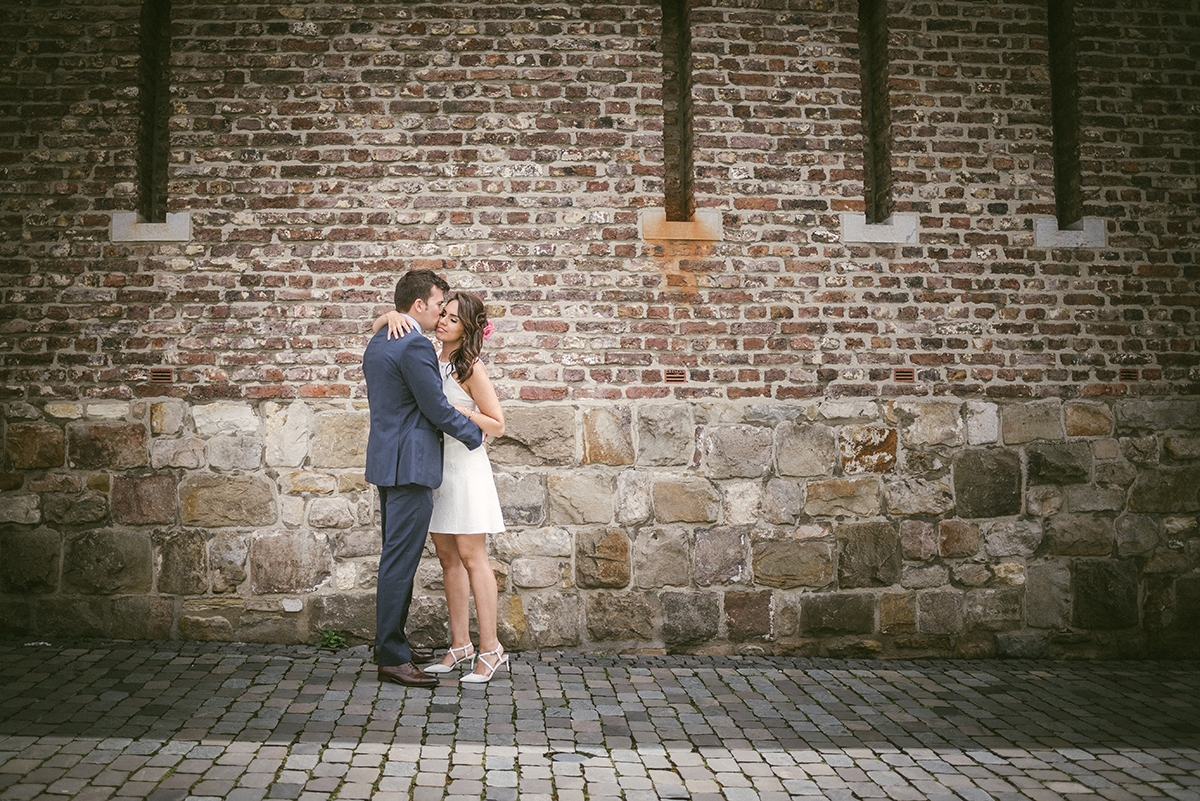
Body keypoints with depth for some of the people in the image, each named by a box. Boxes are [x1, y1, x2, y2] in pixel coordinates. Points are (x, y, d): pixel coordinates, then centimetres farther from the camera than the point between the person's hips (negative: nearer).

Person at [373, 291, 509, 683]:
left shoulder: (472, 368, -8)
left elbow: (497, 425, -7)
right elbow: (377, 329, 14)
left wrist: (456, 409, -18)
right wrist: (392, 315, -8)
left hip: (464, 467, -6)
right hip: (432, 467, 6)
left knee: (471, 556, -6)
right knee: (448, 558, 9)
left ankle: (491, 648, -1)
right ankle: (460, 645, 16)